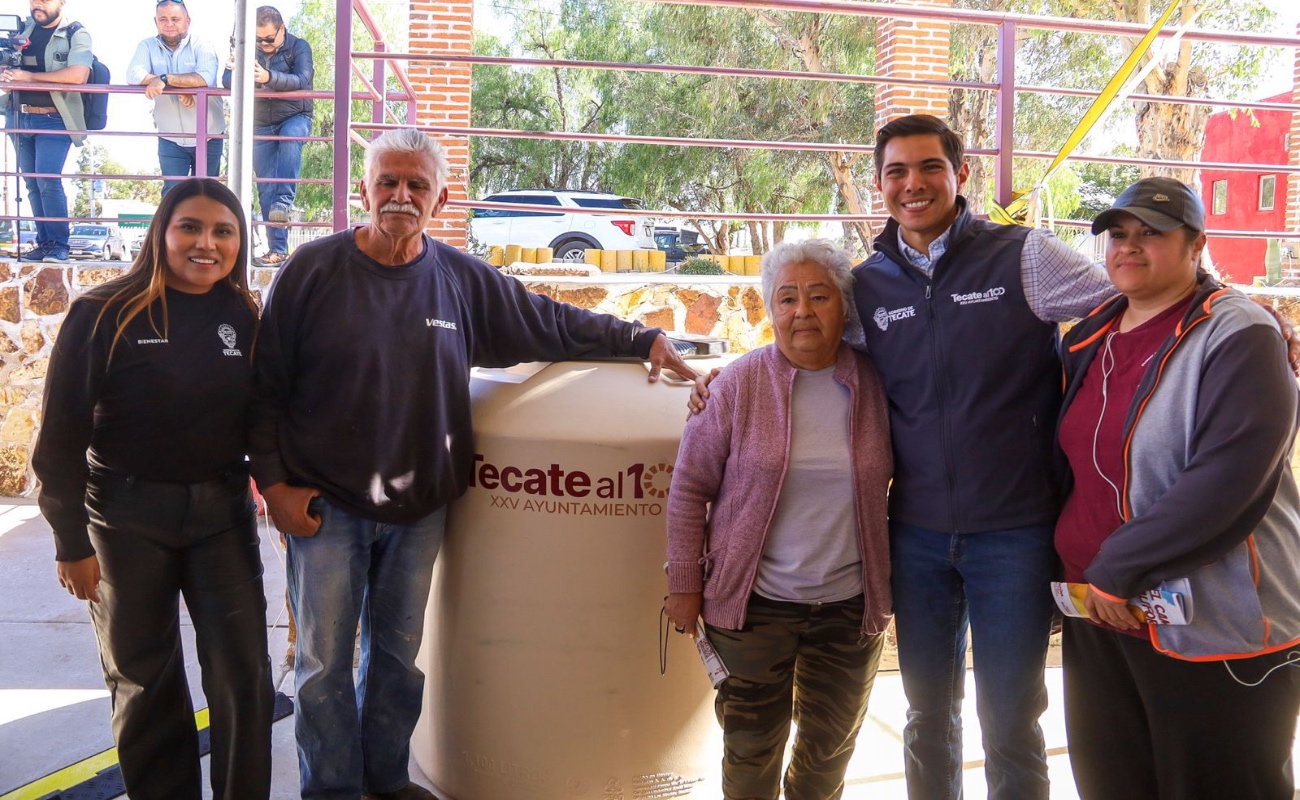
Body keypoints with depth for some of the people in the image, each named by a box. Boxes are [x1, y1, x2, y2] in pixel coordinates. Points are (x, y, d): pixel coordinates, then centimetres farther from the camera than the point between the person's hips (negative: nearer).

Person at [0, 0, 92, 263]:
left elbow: (78, 75, -20)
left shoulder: (76, 34, -5)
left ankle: (58, 245, -7)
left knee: (47, 180, -15)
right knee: (32, 183, 6)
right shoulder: (22, 29, 10)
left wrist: (29, 76, -17)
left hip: (54, 119, -5)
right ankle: (44, 243, 12)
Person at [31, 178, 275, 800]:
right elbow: (62, 434, -7)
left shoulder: (243, 317, 3)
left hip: (223, 512, 2)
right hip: (126, 517, -2)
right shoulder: (104, 314, -8)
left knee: (244, 673, 2)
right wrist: (71, 540, -8)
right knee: (143, 679, 10)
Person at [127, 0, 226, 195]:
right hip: (170, 138, 1)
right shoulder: (147, 46, 0)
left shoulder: (202, 47, -7)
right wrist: (179, 87, -25)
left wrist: (165, 79, -31)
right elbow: (133, 75, -17)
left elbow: (205, 78, -27)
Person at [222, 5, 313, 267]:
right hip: (262, 125, 3)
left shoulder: (299, 47, -8)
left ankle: (284, 202, -39)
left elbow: (302, 81, -24)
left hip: (295, 118, -3)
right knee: (266, 188, -1)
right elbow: (226, 80, -6)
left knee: (290, 138, -39)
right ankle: (277, 250, 2)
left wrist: (269, 77, -42)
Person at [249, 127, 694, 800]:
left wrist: (644, 338, 6)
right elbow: (266, 387, -1)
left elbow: (554, 325, 11)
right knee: (324, 665, 4)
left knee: (399, 655, 15)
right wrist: (273, 482, -7)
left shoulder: (463, 281, 2)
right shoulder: (312, 271, -5)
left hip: (419, 508, 3)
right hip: (326, 505, -2)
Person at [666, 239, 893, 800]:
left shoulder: (873, 383, -2)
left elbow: (895, 481, 10)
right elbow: (690, 488, -4)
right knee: (752, 749, 12)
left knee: (830, 748, 19)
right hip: (755, 603, -2)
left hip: (850, 606, 2)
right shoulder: (741, 384, -8)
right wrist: (685, 585, -5)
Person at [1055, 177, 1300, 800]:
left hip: (1215, 629, -7)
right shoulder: (1090, 339, 11)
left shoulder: (1238, 338, -12)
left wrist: (1118, 567, -21)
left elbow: (1227, 479, -23)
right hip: (1099, 616, 7)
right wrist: (1073, 561, 9)